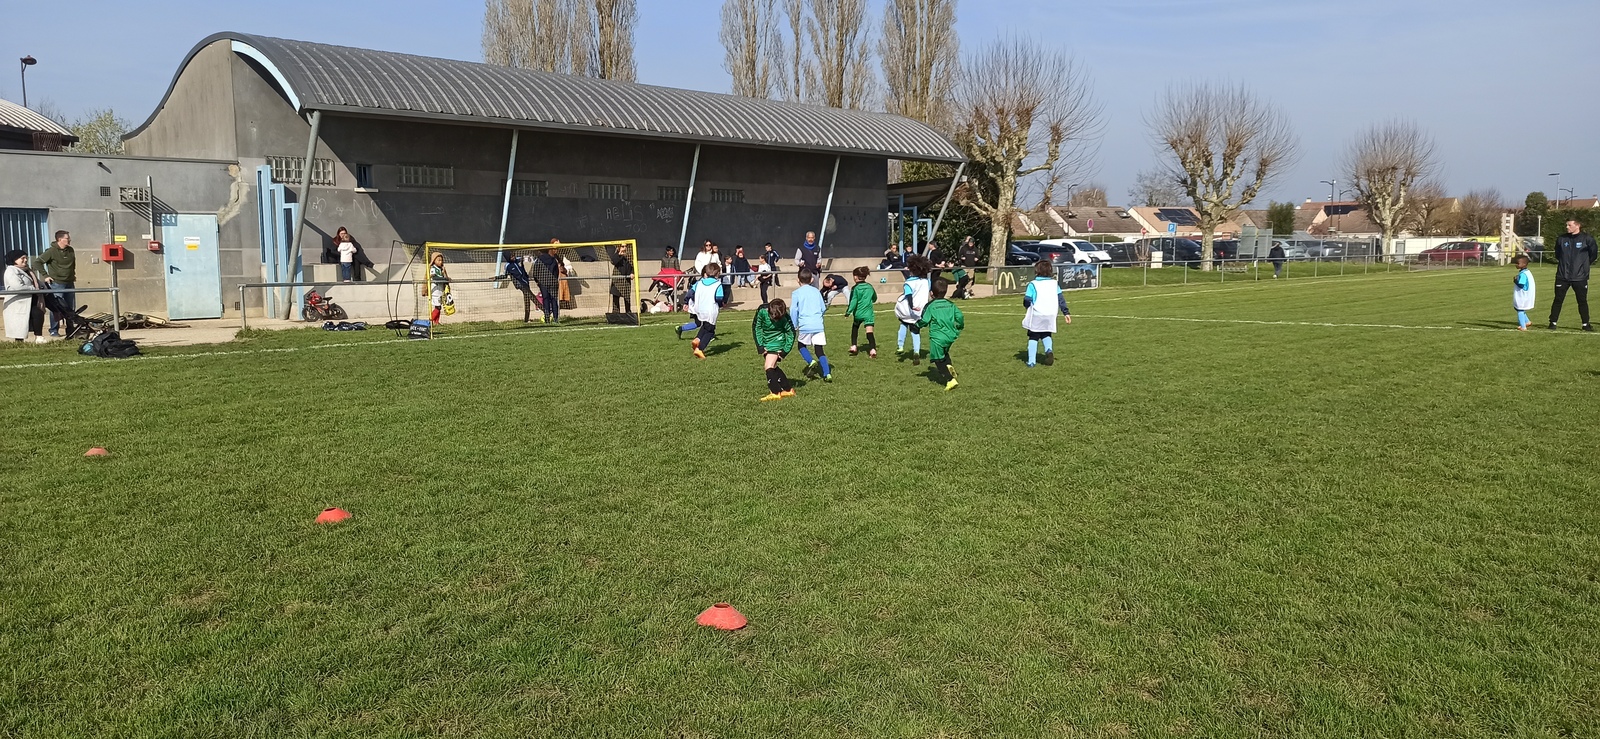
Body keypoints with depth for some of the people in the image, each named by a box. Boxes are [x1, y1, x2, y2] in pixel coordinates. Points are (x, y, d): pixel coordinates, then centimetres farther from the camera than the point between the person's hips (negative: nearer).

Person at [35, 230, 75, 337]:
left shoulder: (70, 251, 8)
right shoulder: (52, 251, -10)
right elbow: (38, 263, -8)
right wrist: (45, 275, -9)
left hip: (69, 283, 6)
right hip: (57, 284, -6)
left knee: (71, 308, 9)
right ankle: (54, 330, 2)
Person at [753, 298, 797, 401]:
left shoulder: (784, 318, -24)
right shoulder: (762, 311, -21)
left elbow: (791, 333, -8)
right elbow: (756, 327, -6)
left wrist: (785, 351, -11)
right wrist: (760, 346, -8)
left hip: (777, 342, -4)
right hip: (765, 342, 4)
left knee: (769, 366, -15)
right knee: (773, 367, 7)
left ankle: (775, 392, -6)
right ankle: (788, 389, 17)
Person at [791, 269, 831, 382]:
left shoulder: (796, 293, 2)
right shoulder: (816, 291, 12)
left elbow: (794, 311, -4)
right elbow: (823, 308, 15)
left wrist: (794, 327, 0)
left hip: (804, 326, -3)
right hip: (818, 325, 3)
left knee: (802, 346, 19)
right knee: (819, 350, 4)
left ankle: (811, 362, -6)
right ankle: (827, 374, -10)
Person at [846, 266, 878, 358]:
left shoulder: (855, 288, -6)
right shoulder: (870, 287, 8)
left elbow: (853, 302, -13)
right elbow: (874, 299, 21)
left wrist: (848, 311, -10)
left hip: (858, 313, -2)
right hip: (868, 313, 2)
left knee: (855, 328, 24)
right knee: (869, 331, -7)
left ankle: (853, 346, 20)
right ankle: (873, 349, -22)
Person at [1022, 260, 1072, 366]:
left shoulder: (1033, 284, -5)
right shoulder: (1054, 284, 7)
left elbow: (1027, 301, -8)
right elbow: (1061, 299, 5)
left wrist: (1028, 306, 14)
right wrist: (1066, 312, 9)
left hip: (1036, 316, -3)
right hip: (1050, 315, 3)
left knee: (1033, 337, 9)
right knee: (1046, 335, 20)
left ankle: (1031, 361, 4)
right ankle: (1049, 349, -9)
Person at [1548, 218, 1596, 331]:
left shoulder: (1587, 239, -6)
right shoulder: (1562, 239, 3)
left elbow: (1593, 254, 4)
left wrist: (1584, 264, 7)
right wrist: (1563, 262, 9)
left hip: (1580, 277, -2)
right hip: (1562, 276, 2)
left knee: (1582, 301, 7)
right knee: (1558, 300, 3)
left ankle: (1586, 324, 16)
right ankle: (1553, 323, 9)